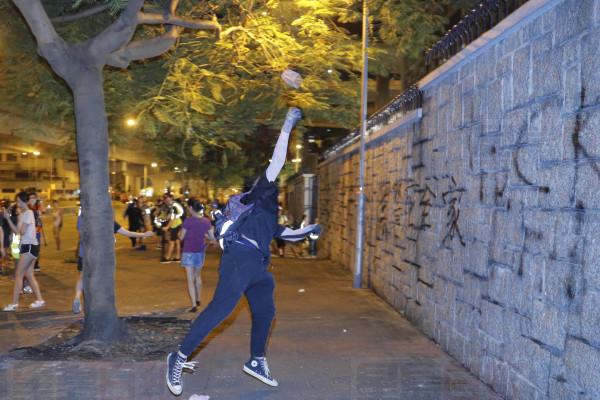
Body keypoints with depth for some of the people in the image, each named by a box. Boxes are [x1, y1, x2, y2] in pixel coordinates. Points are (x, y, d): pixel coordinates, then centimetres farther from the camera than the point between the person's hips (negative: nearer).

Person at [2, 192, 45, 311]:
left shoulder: (28, 213, -11)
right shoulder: (22, 214, 15)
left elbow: (21, 232, -17)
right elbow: (17, 231, 6)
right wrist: (8, 218, -1)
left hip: (30, 246, -9)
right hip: (27, 246, 9)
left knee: (18, 275, -6)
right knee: (29, 275, 10)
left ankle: (14, 304, -3)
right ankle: (39, 300, 14)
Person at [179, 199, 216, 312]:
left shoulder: (188, 221, -15)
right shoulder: (206, 221, -2)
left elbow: (181, 237, -8)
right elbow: (212, 238, 2)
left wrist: (180, 232, 13)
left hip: (189, 252, -5)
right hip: (200, 251, 5)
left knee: (190, 279, -2)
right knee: (198, 276, 23)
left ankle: (194, 305, -8)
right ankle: (198, 299, 36)